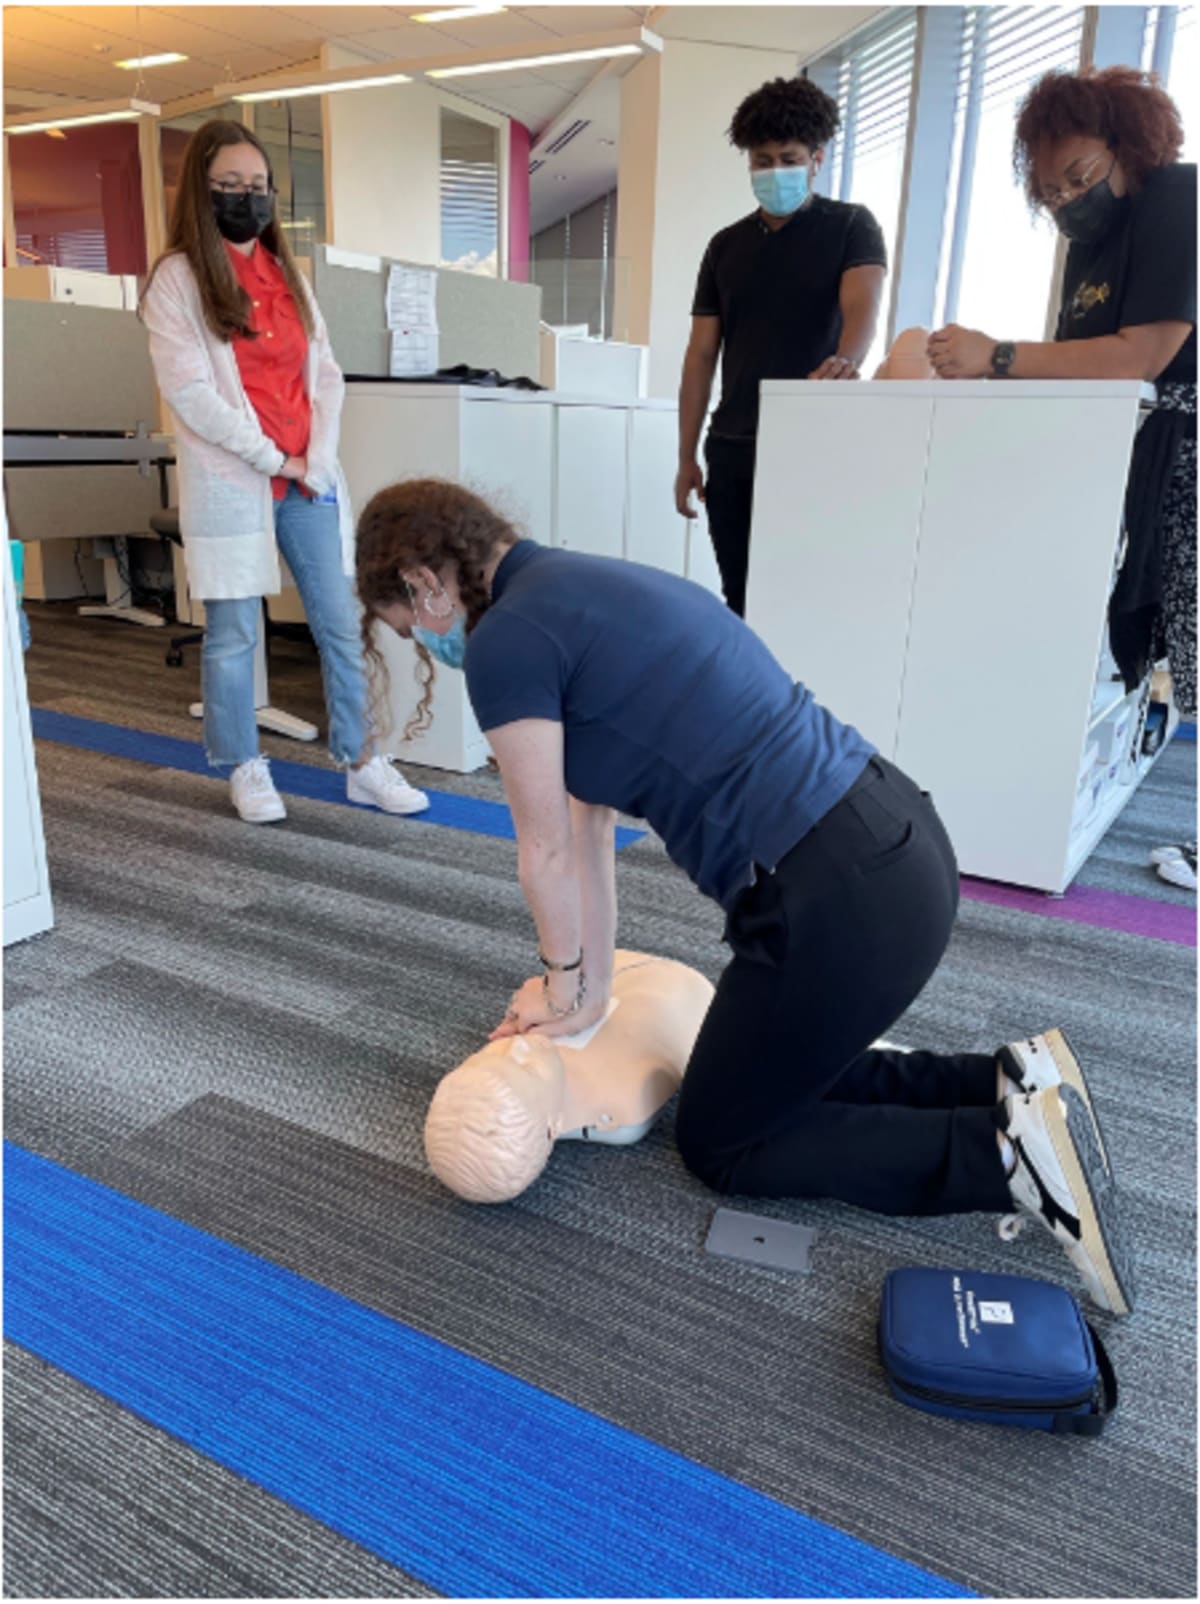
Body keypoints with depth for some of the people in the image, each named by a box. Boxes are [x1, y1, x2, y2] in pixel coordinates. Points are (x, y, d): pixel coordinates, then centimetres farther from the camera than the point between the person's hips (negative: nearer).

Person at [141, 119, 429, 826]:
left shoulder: (288, 273, 16)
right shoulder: (178, 277, -1)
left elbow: (326, 372, 10)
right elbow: (188, 390, -11)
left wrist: (319, 457, -5)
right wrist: (274, 458, -13)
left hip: (310, 478, 5)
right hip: (230, 482, -5)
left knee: (342, 624, 3)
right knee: (234, 635, 2)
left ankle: (361, 762, 12)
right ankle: (247, 770, 16)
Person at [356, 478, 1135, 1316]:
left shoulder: (506, 641, -12)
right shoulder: (575, 588, 17)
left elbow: (549, 851, -1)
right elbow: (588, 826, 17)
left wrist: (563, 985, 17)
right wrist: (589, 989, 21)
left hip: (841, 901, -10)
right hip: (897, 844, 10)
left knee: (720, 1141, 16)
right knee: (791, 1075, 31)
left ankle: (1006, 1156, 5)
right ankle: (1010, 1084, 18)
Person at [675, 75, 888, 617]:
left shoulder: (851, 227, 3)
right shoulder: (726, 246, 13)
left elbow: (862, 306, -16)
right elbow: (701, 355, 12)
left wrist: (846, 362, -40)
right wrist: (687, 456, 5)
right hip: (733, 450, 4)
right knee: (741, 599, 6)